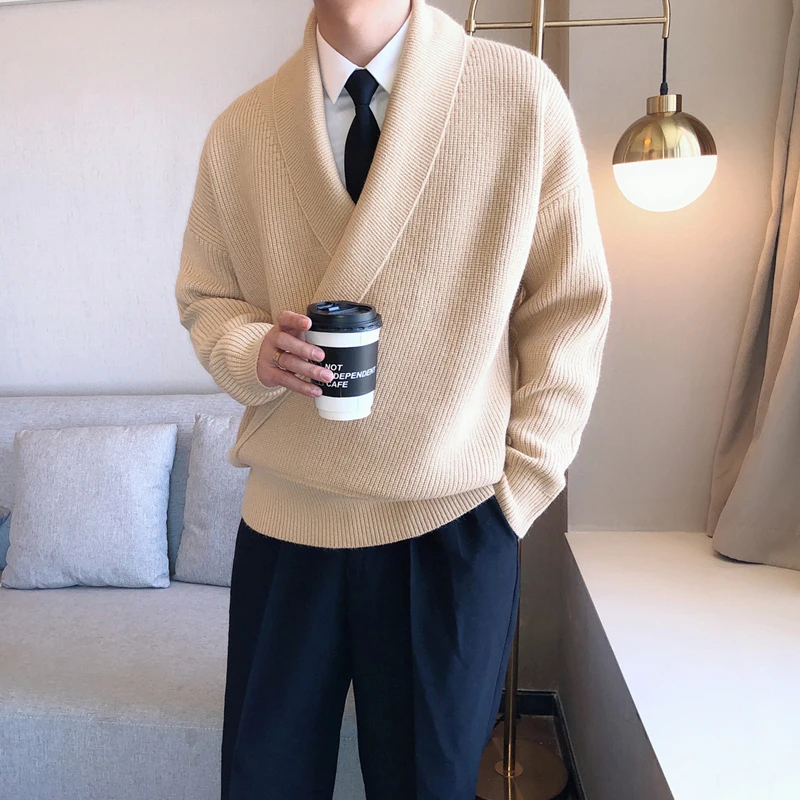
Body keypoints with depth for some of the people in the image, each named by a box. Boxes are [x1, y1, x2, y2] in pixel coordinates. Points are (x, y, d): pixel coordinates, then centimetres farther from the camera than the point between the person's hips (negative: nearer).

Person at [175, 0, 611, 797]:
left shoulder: (525, 96, -6)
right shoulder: (238, 131, 1)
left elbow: (570, 306, -2)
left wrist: (521, 483, -5)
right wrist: (255, 351, -11)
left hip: (453, 526, -1)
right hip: (285, 521, 2)